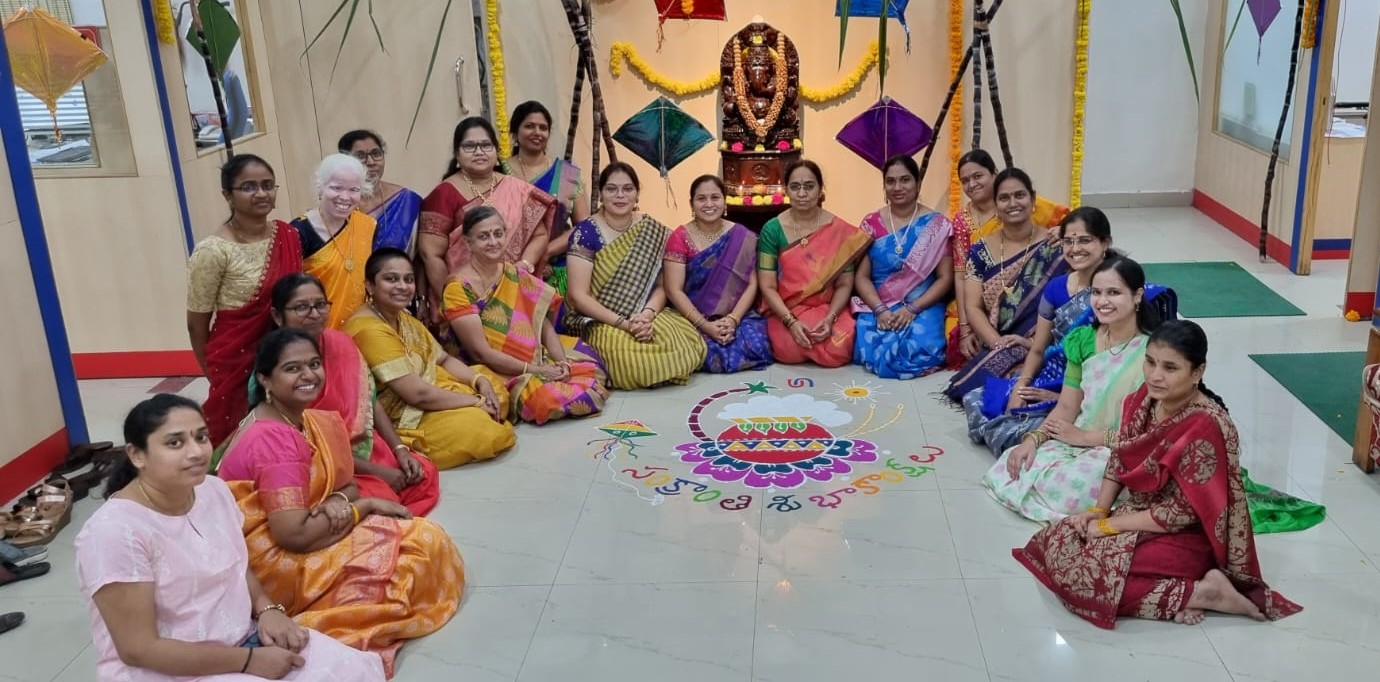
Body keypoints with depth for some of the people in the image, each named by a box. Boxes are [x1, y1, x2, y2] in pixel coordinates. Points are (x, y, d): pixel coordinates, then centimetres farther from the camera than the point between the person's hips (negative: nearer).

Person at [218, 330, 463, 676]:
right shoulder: (272, 439, -22)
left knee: (424, 536, 4)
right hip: (274, 562, -9)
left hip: (286, 549, 9)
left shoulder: (314, 421, 6)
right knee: (420, 544, -12)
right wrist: (364, 506, -15)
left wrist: (338, 502, -15)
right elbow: (294, 534, -28)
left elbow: (347, 484, 10)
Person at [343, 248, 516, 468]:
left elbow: (444, 359, 13)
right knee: (479, 429, -23)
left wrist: (480, 381, -6)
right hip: (398, 418, -10)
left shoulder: (404, 318, 6)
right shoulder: (369, 330, -25)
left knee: (495, 388, 12)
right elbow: (418, 394, -27)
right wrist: (476, 401, -17)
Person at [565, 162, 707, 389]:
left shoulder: (652, 231, 4)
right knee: (629, 356, -33)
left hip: (646, 316, 4)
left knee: (685, 342, -23)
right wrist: (623, 323, -21)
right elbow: (578, 295, -12)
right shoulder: (586, 233, -9)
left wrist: (647, 315, -19)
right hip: (600, 322, -4)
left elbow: (661, 286, 3)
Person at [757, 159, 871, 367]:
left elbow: (844, 284, -2)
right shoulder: (772, 229, -5)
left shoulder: (840, 230, -3)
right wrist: (791, 322, -21)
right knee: (791, 350, -30)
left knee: (838, 351, -28)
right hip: (786, 312, 0)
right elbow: (767, 286, -6)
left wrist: (829, 319, -19)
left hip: (829, 310, 1)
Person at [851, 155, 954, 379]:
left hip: (923, 306, -1)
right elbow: (861, 277, 3)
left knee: (916, 353, -32)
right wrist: (880, 310, -15)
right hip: (877, 306, 1)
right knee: (871, 352, -29)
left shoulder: (937, 224, 1)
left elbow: (945, 279, -2)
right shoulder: (871, 223, 6)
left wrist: (912, 309, -15)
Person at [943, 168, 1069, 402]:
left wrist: (1034, 342, -20)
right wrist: (998, 343, -15)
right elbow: (973, 307, 2)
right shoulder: (980, 251, 8)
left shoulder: (1054, 247, 1)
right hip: (992, 349, 2)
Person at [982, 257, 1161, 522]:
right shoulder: (1084, 340, 4)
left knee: (1066, 485, -32)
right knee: (1009, 469, -15)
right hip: (1079, 440, 6)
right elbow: (1066, 408, 6)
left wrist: (1086, 436, -14)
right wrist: (1034, 438, -11)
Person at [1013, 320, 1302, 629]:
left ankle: (1200, 593, -12)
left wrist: (1108, 525, -17)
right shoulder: (1144, 399, -4)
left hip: (1186, 537, -9)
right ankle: (1170, 585, -7)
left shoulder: (1204, 427, -27)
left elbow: (1181, 513, -24)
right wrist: (1098, 511, -4)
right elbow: (1119, 459, 9)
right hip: (1140, 514, 9)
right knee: (1057, 542, -2)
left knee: (1077, 571, -21)